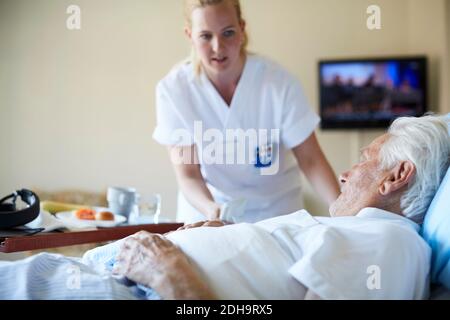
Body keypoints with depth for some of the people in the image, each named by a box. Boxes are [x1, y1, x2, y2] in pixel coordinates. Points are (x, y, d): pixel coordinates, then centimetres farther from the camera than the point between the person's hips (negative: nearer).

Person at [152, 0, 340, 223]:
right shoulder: (173, 89, -14)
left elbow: (310, 160, -11)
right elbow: (187, 174, -12)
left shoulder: (279, 83, -16)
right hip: (204, 211, 0)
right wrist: (211, 209, -31)